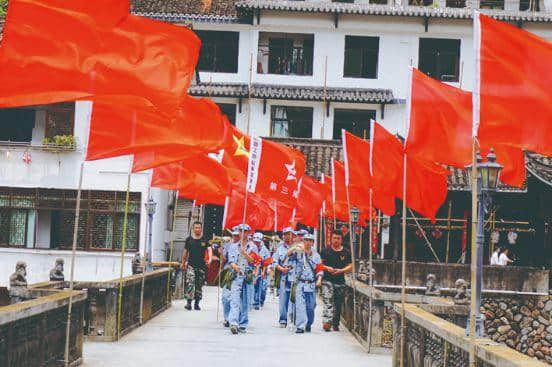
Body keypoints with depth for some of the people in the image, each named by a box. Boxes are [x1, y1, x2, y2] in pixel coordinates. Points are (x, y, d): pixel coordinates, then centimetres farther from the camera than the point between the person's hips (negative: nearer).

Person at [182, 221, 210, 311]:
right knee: (190, 284, -14)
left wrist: (210, 259, -28)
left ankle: (197, 303, 16)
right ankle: (189, 303, -15)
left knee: (199, 285, 7)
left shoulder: (205, 240, 3)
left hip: (201, 266, 1)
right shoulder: (189, 239, 5)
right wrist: (183, 264, 13)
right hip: (191, 265, -1)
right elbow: (185, 252, 12)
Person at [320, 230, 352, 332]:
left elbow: (350, 266, 6)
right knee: (327, 301, -17)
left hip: (340, 282, 2)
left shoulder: (346, 252, 7)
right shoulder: (325, 251, 5)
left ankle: (335, 324, 19)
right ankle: (327, 322, -27)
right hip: (327, 280, -2)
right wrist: (327, 268, -11)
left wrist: (341, 270, -11)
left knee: (338, 304, 8)